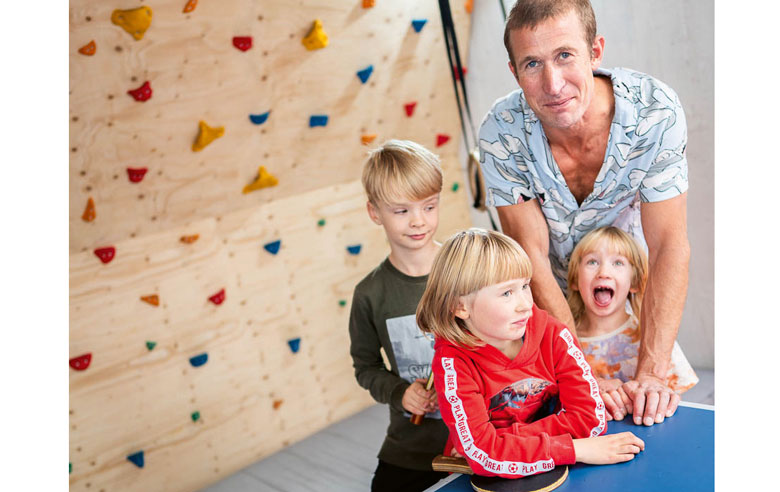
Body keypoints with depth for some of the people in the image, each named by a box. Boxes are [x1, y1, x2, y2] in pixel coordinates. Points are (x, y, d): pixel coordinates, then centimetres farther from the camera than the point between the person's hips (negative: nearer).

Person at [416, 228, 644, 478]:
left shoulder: (553, 335, -11)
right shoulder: (452, 363, -19)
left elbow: (591, 416, -15)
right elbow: (483, 453, -26)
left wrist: (507, 443, -21)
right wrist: (575, 450, -28)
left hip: (555, 476, 2)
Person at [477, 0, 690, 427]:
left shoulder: (656, 110, -29)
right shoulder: (501, 132, -28)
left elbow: (669, 245, -26)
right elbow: (532, 256, -24)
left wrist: (651, 373, -32)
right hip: (546, 295, 0)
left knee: (645, 412, 3)